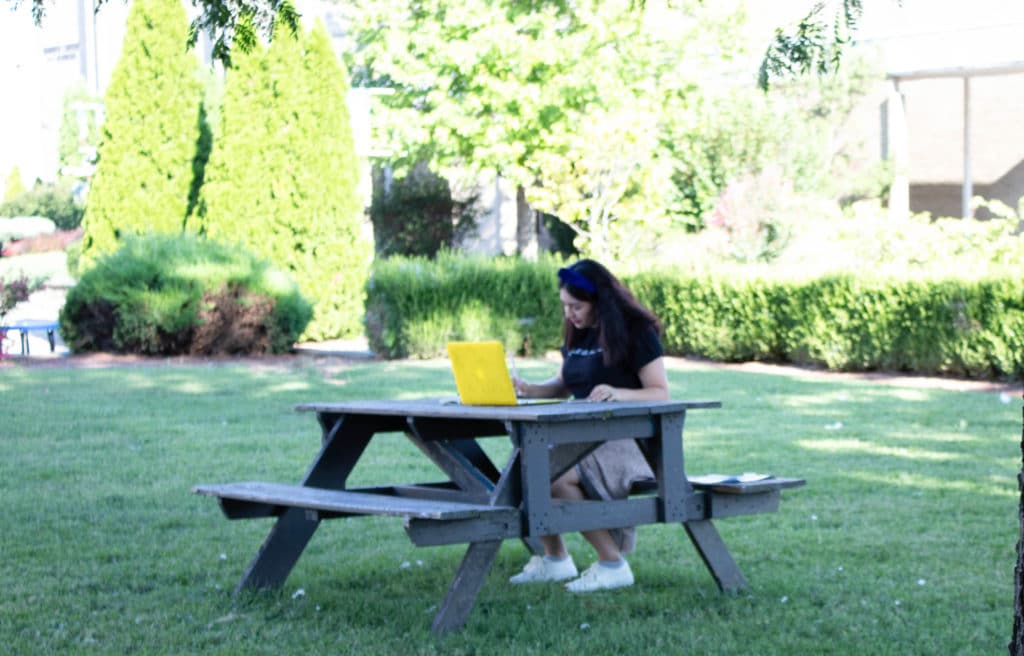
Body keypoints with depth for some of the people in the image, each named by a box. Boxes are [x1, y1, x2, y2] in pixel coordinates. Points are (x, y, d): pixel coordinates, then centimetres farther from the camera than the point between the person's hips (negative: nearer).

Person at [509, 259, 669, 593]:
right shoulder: (577, 335, 14)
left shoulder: (637, 333, -8)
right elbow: (562, 386, 23)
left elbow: (660, 393, -12)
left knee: (556, 475, -30)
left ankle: (612, 564, -17)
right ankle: (554, 558, 3)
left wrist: (619, 393, -31)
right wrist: (529, 389, 2)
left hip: (628, 440, -8)